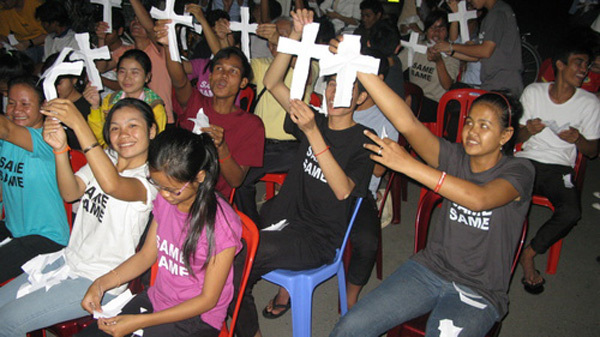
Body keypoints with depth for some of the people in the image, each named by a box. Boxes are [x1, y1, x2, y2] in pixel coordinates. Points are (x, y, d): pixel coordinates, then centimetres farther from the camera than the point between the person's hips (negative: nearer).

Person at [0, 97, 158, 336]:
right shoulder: (104, 159, 5)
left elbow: (112, 185, -40)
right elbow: (70, 193, -11)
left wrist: (78, 123, -40)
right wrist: (60, 148, -29)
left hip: (99, 281, -7)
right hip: (69, 261, 7)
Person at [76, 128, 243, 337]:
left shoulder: (222, 223, -24)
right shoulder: (164, 200, -6)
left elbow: (208, 299, -17)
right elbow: (147, 255, 9)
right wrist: (101, 283, -6)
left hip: (198, 318, -6)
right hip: (156, 298, 6)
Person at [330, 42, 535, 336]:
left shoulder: (519, 171, -8)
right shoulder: (455, 157, 1)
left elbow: (479, 199, -30)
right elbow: (407, 123, -15)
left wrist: (408, 164, -33)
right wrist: (357, 66, -26)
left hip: (477, 295, -2)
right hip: (428, 268, 3)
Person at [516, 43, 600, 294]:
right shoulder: (533, 92, 7)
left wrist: (578, 139, -14)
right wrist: (529, 131, -12)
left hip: (560, 169, 0)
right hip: (527, 160, 0)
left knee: (571, 212, -31)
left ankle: (529, 255, -6)